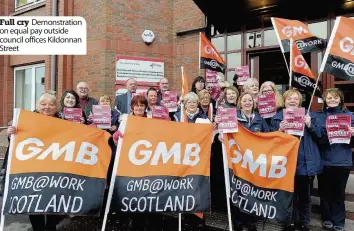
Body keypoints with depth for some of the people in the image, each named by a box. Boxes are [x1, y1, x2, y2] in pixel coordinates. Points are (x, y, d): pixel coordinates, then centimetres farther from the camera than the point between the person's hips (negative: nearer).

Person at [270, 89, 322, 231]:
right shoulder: (276, 117, 4)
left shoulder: (308, 115, 7)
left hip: (305, 163, 1)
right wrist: (279, 130, -17)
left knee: (305, 195, 10)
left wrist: (310, 125, -14)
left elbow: (318, 135, 3)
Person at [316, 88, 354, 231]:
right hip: (324, 160, 0)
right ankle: (326, 219, 26)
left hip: (343, 161, 0)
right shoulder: (318, 116, 5)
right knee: (325, 192, 10)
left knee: (338, 193, 8)